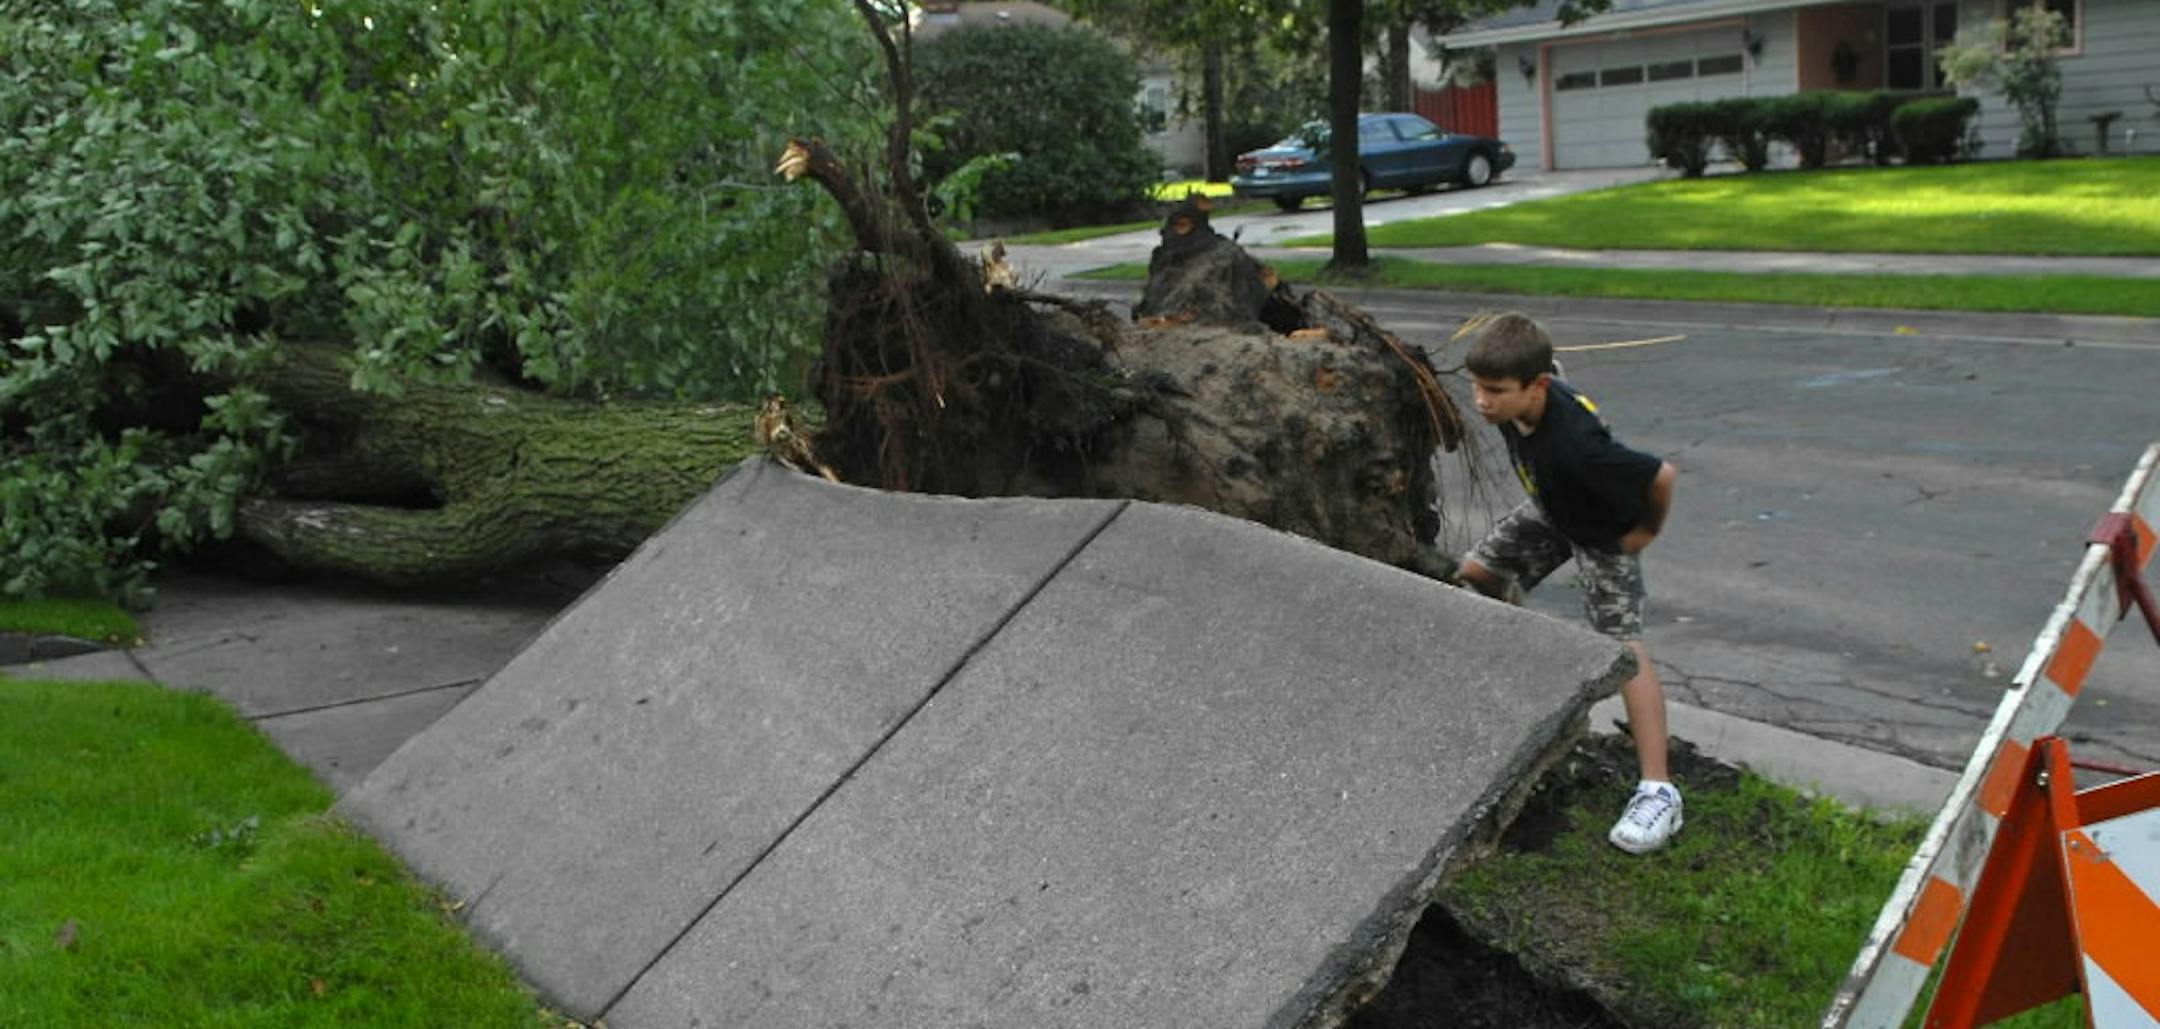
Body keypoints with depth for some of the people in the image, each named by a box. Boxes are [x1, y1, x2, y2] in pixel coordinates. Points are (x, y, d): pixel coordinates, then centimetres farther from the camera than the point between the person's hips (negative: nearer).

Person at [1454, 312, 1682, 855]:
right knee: (1475, 574, 11)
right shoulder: (1515, 401, -22)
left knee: (1623, 646, -18)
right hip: (1549, 512, 8)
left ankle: (1658, 791, -22)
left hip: (1603, 535, -8)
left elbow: (1661, 476, -34)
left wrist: (1647, 530, -16)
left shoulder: (1575, 444, -45)